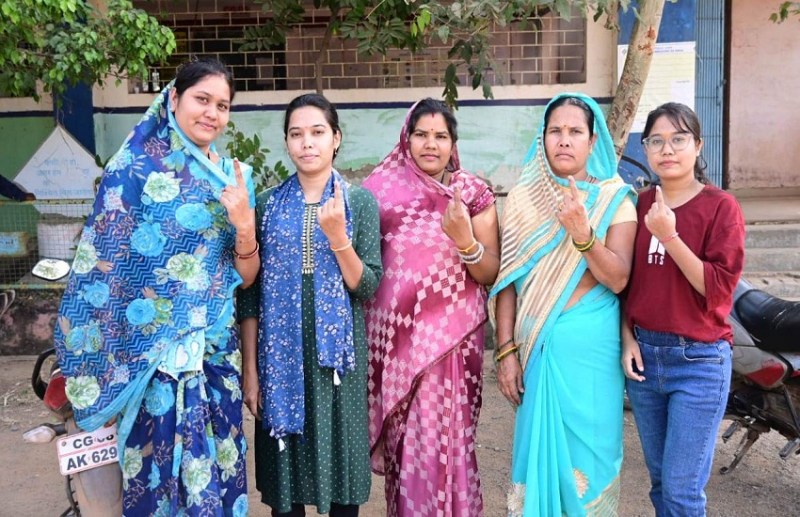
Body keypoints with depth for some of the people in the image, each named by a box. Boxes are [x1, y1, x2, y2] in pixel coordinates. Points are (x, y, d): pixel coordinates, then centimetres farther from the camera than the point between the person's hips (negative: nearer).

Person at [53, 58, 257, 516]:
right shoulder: (136, 167, -7)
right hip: (155, 350, -4)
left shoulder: (233, 177, 7)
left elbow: (247, 278, 6)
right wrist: (104, 367, -11)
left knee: (222, 472, 12)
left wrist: (245, 223, -12)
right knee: (164, 475, 4)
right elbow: (103, 264, -8)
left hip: (218, 349, 5)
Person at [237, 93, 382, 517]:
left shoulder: (359, 201, -1)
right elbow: (251, 294, 3)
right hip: (280, 356, 1)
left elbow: (368, 288, -6)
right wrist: (250, 368, 0)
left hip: (337, 356, -1)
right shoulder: (268, 203, 2)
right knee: (284, 473, 9)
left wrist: (337, 235, -20)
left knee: (341, 470, 9)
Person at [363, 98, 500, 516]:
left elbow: (490, 274, 1)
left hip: (454, 336, 0)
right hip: (397, 336, 1)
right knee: (406, 438, 7)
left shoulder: (474, 193, 3)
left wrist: (465, 240, -17)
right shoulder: (380, 189, 4)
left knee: (448, 437, 1)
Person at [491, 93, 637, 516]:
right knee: (539, 445, 10)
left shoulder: (614, 199, -1)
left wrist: (581, 233, -25)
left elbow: (618, 279, -10)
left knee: (588, 451, 6)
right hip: (535, 344, 1)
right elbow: (507, 280, 2)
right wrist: (506, 350, -4)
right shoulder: (522, 199, 3)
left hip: (591, 344, -1)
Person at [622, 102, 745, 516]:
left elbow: (719, 289, -16)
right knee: (660, 482, 15)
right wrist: (627, 337, -2)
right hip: (643, 354, 4)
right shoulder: (638, 205, 6)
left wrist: (670, 236, -22)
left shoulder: (721, 207, -7)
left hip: (699, 361, -4)